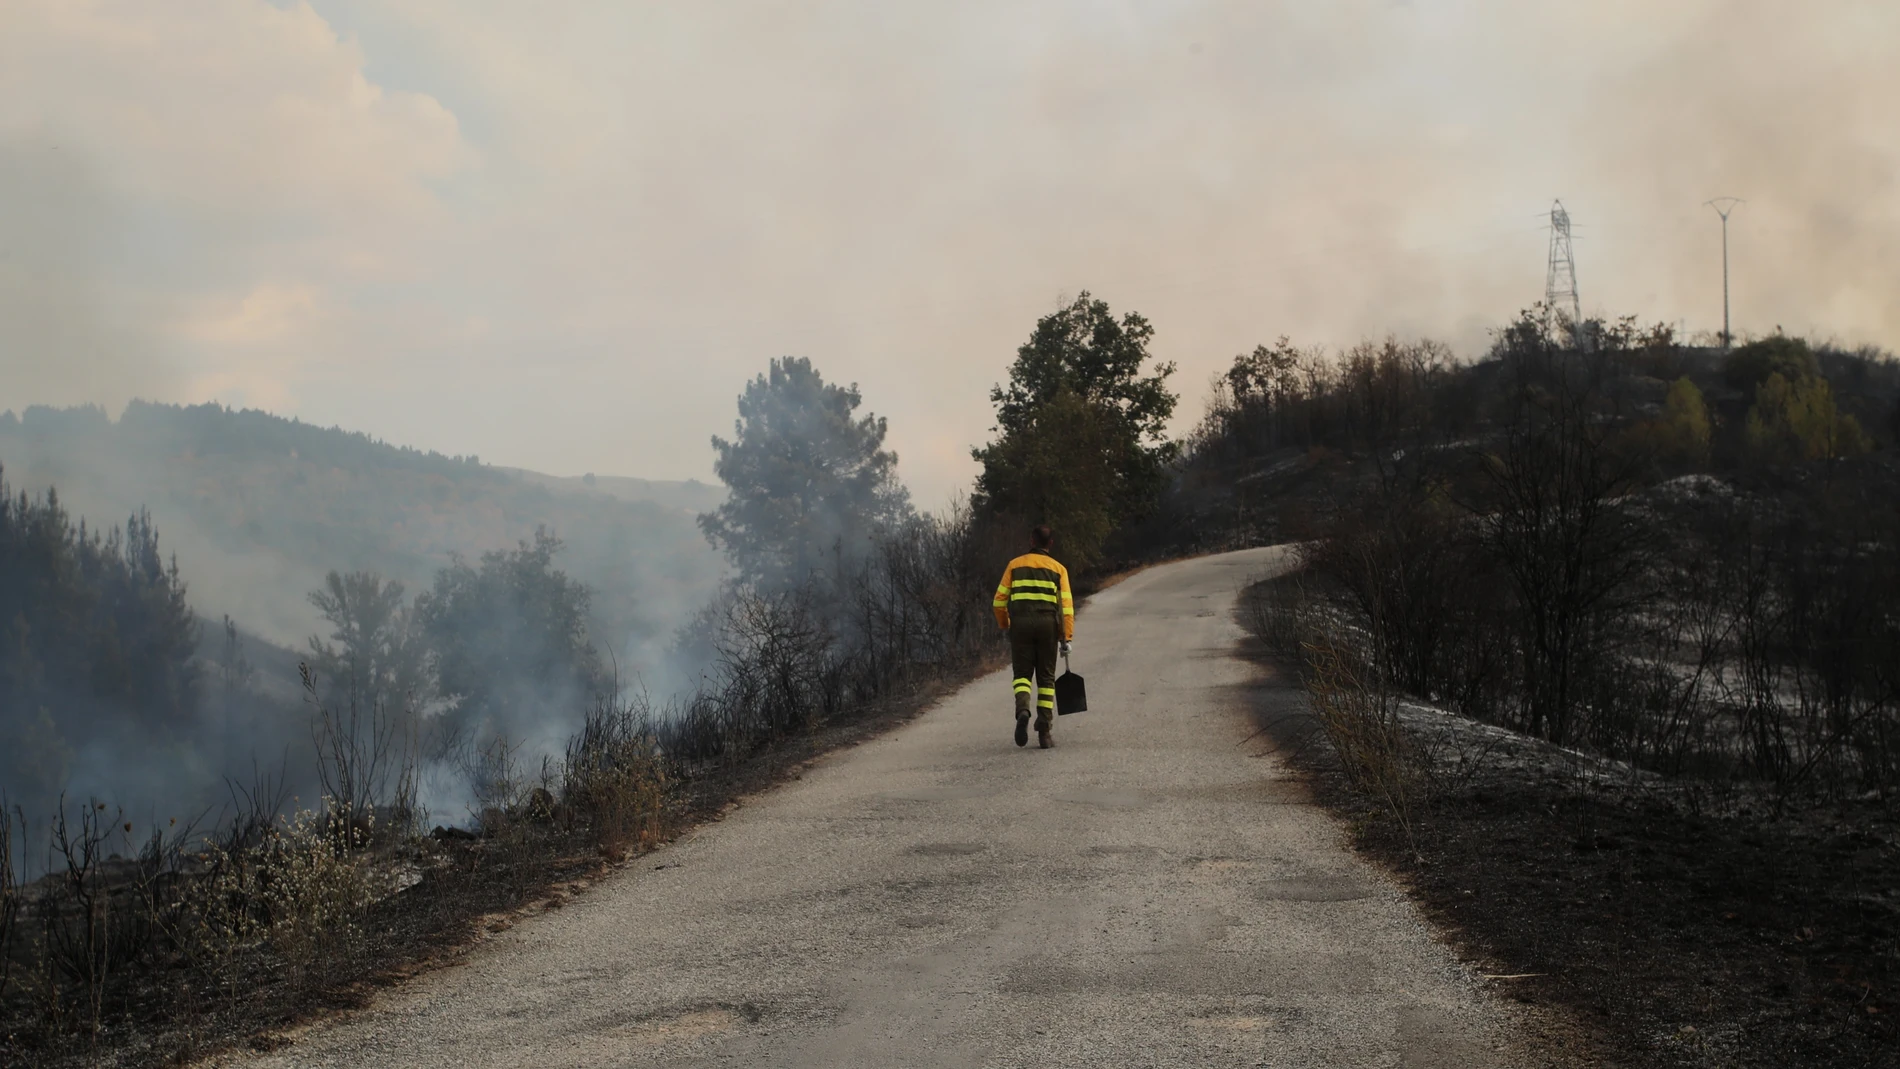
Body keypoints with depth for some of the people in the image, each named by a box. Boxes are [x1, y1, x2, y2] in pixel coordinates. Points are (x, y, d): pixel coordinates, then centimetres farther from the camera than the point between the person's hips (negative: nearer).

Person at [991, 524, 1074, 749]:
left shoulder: (1015, 565, 10)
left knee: (1022, 673, 6)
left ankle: (1022, 710, -24)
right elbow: (1066, 605, 1)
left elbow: (999, 600, 6)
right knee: (1046, 678, 8)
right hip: (1048, 625, 0)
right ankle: (1044, 732, 3)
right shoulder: (1058, 568, 9)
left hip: (1021, 623, 0)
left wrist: (1004, 625, 21)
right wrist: (1066, 637, 0)